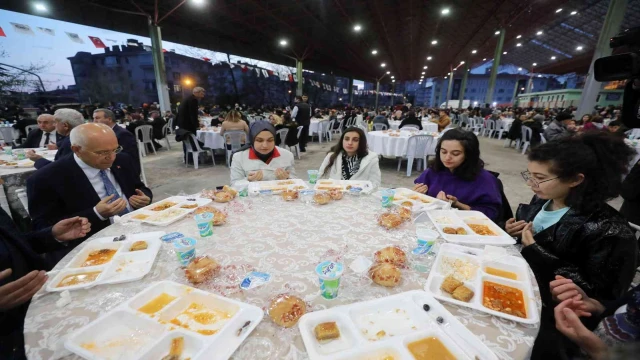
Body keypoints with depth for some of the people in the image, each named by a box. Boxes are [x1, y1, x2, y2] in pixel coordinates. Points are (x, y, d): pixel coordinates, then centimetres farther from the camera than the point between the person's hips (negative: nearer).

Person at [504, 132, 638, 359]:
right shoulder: (541, 201, -1)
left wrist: (536, 252, -23)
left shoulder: (607, 229, -18)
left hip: (550, 316, -6)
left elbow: (598, 294, -18)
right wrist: (511, 234, -9)